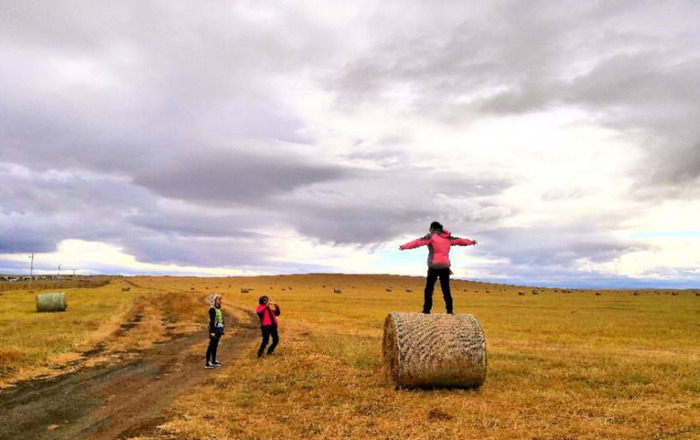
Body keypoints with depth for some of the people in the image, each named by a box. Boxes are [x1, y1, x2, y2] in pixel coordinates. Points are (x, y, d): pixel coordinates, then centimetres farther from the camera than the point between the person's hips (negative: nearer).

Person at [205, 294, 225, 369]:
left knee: (215, 346, 14)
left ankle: (214, 361, 22)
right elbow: (211, 321, -19)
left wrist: (222, 329, 16)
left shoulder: (218, 309, 11)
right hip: (214, 330, -8)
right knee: (211, 346, -5)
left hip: (218, 330, 8)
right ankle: (208, 363, -2)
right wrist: (212, 331, -21)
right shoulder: (212, 309, -15)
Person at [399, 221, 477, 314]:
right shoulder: (448, 237, 13)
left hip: (434, 266, -5)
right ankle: (449, 311, 11)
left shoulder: (431, 236, -2)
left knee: (429, 289, -3)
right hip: (445, 266, 5)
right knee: (446, 289, 12)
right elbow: (460, 240, 25)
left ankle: (426, 310, -11)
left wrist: (405, 246, -21)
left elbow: (418, 242, -14)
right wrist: (471, 242, 43)